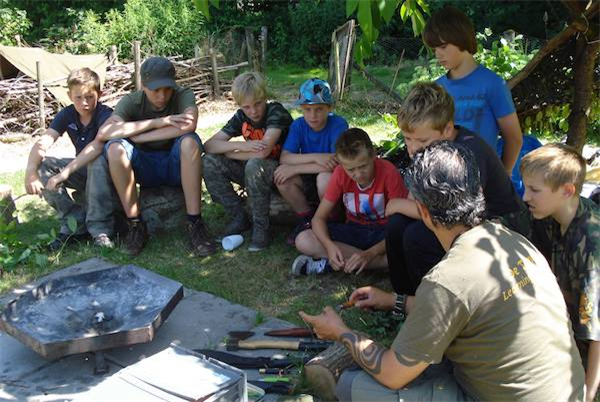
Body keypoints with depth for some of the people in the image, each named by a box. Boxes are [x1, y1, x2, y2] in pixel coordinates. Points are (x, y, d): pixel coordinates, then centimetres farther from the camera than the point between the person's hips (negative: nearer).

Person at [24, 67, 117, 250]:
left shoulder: (105, 114, -22)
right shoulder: (67, 115, -7)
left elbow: (99, 143, -43)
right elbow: (42, 143, -19)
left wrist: (65, 173, -49)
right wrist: (31, 171, -38)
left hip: (105, 172, -5)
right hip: (83, 170, 6)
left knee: (98, 160, -38)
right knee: (41, 165, -16)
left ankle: (100, 229, -31)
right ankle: (74, 224, -14)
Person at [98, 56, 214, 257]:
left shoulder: (183, 95, -13)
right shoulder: (131, 102, -10)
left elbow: (189, 126, -36)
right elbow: (103, 132, -27)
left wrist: (134, 135, -29)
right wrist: (158, 122, -31)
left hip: (177, 165, -1)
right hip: (145, 168, 1)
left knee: (190, 141, -32)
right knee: (114, 148, -26)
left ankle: (194, 223, -27)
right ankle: (135, 224, -17)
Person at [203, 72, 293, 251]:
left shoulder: (276, 111, -19)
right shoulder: (241, 117, -1)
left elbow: (263, 152, -32)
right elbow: (209, 145, -8)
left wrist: (227, 152, -16)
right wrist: (240, 145, -26)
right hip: (254, 173, 7)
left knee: (254, 165, -38)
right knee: (209, 162, -11)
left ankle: (261, 227, -20)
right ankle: (239, 217, -3)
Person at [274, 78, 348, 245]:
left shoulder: (339, 124, -19)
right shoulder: (298, 125, -7)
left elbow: (337, 163, -29)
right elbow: (284, 158, -18)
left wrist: (295, 169, -27)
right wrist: (315, 157, -33)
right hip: (308, 182, 4)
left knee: (325, 177, -37)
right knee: (281, 175, -23)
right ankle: (307, 219, 0)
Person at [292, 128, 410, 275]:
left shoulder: (389, 173, -21)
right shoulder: (340, 174, -12)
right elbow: (319, 218, -10)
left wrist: (370, 254, -35)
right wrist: (329, 245, -31)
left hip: (384, 232, -1)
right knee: (303, 241, -21)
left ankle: (329, 265, -27)